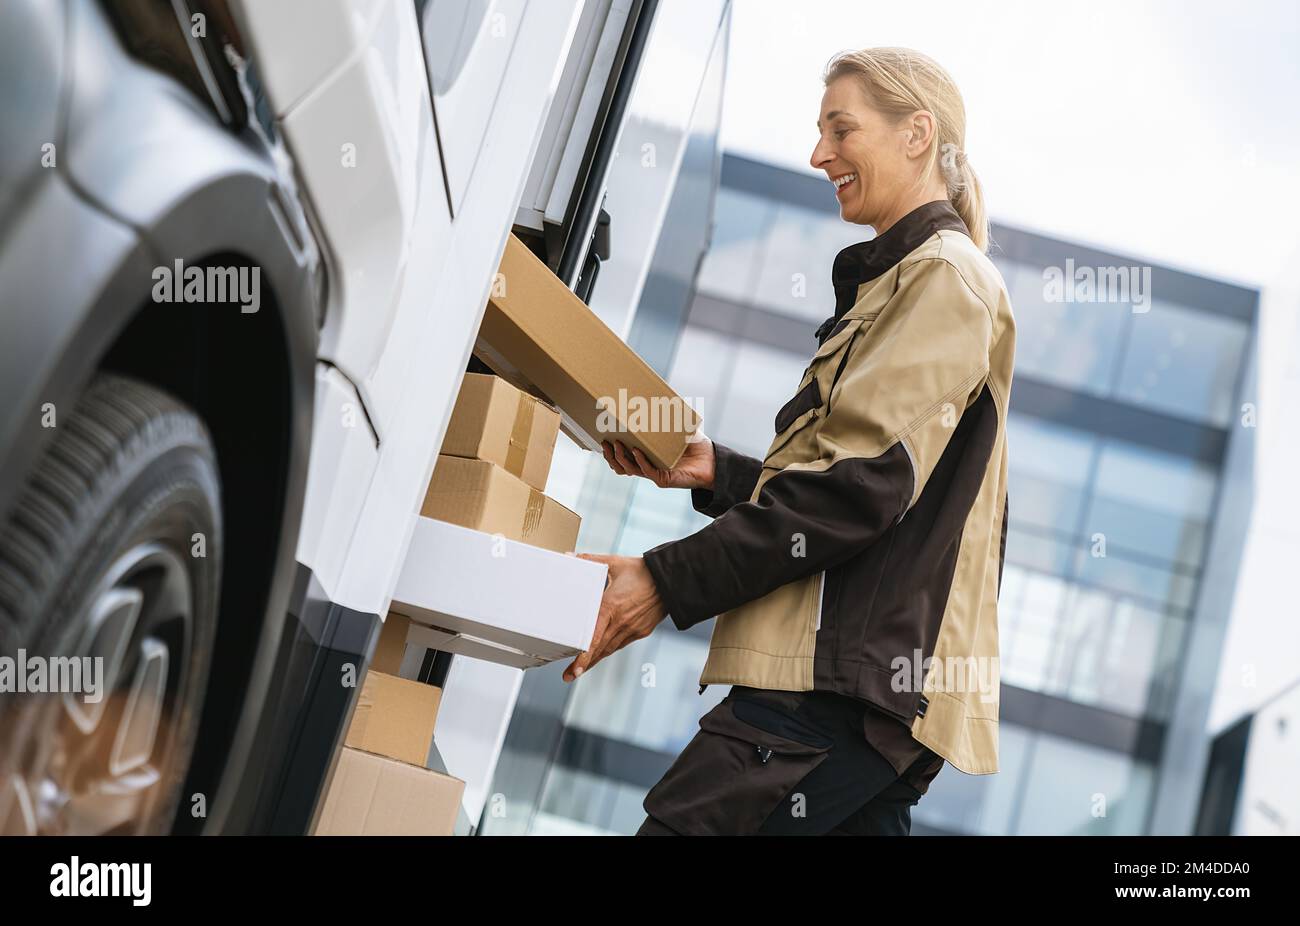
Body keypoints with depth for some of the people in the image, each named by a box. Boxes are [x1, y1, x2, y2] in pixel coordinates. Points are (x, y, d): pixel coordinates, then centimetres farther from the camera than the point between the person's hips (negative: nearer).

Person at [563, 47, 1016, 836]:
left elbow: (861, 483, -16)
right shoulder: (903, 279, 26)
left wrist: (670, 580, -17)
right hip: (876, 679, 10)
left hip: (851, 679, -10)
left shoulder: (944, 276, -5)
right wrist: (715, 471, 13)